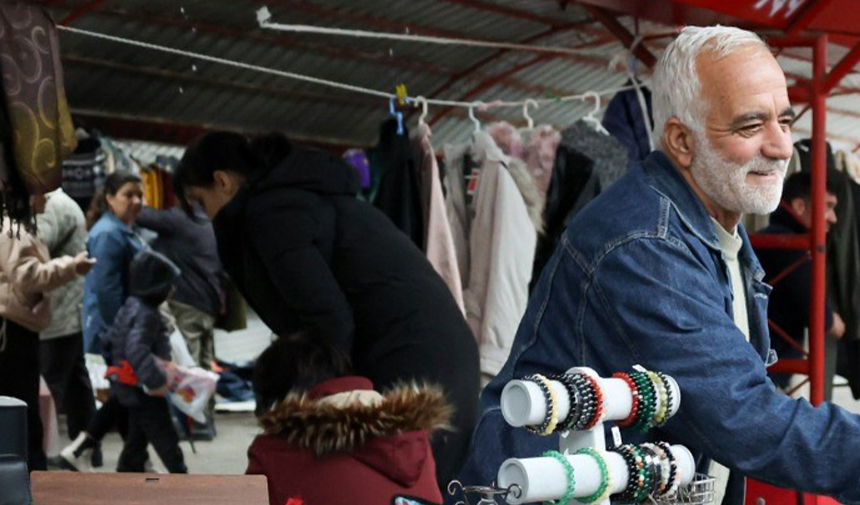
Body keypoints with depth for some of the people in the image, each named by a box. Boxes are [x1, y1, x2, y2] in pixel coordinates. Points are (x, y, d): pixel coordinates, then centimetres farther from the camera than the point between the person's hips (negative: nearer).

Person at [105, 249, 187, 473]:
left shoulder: (128, 308, 9)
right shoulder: (145, 314, -22)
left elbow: (109, 339, 18)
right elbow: (136, 350, -35)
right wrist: (157, 381, -36)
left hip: (128, 387, 10)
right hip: (143, 389, -10)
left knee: (137, 437, 19)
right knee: (165, 439, -2)